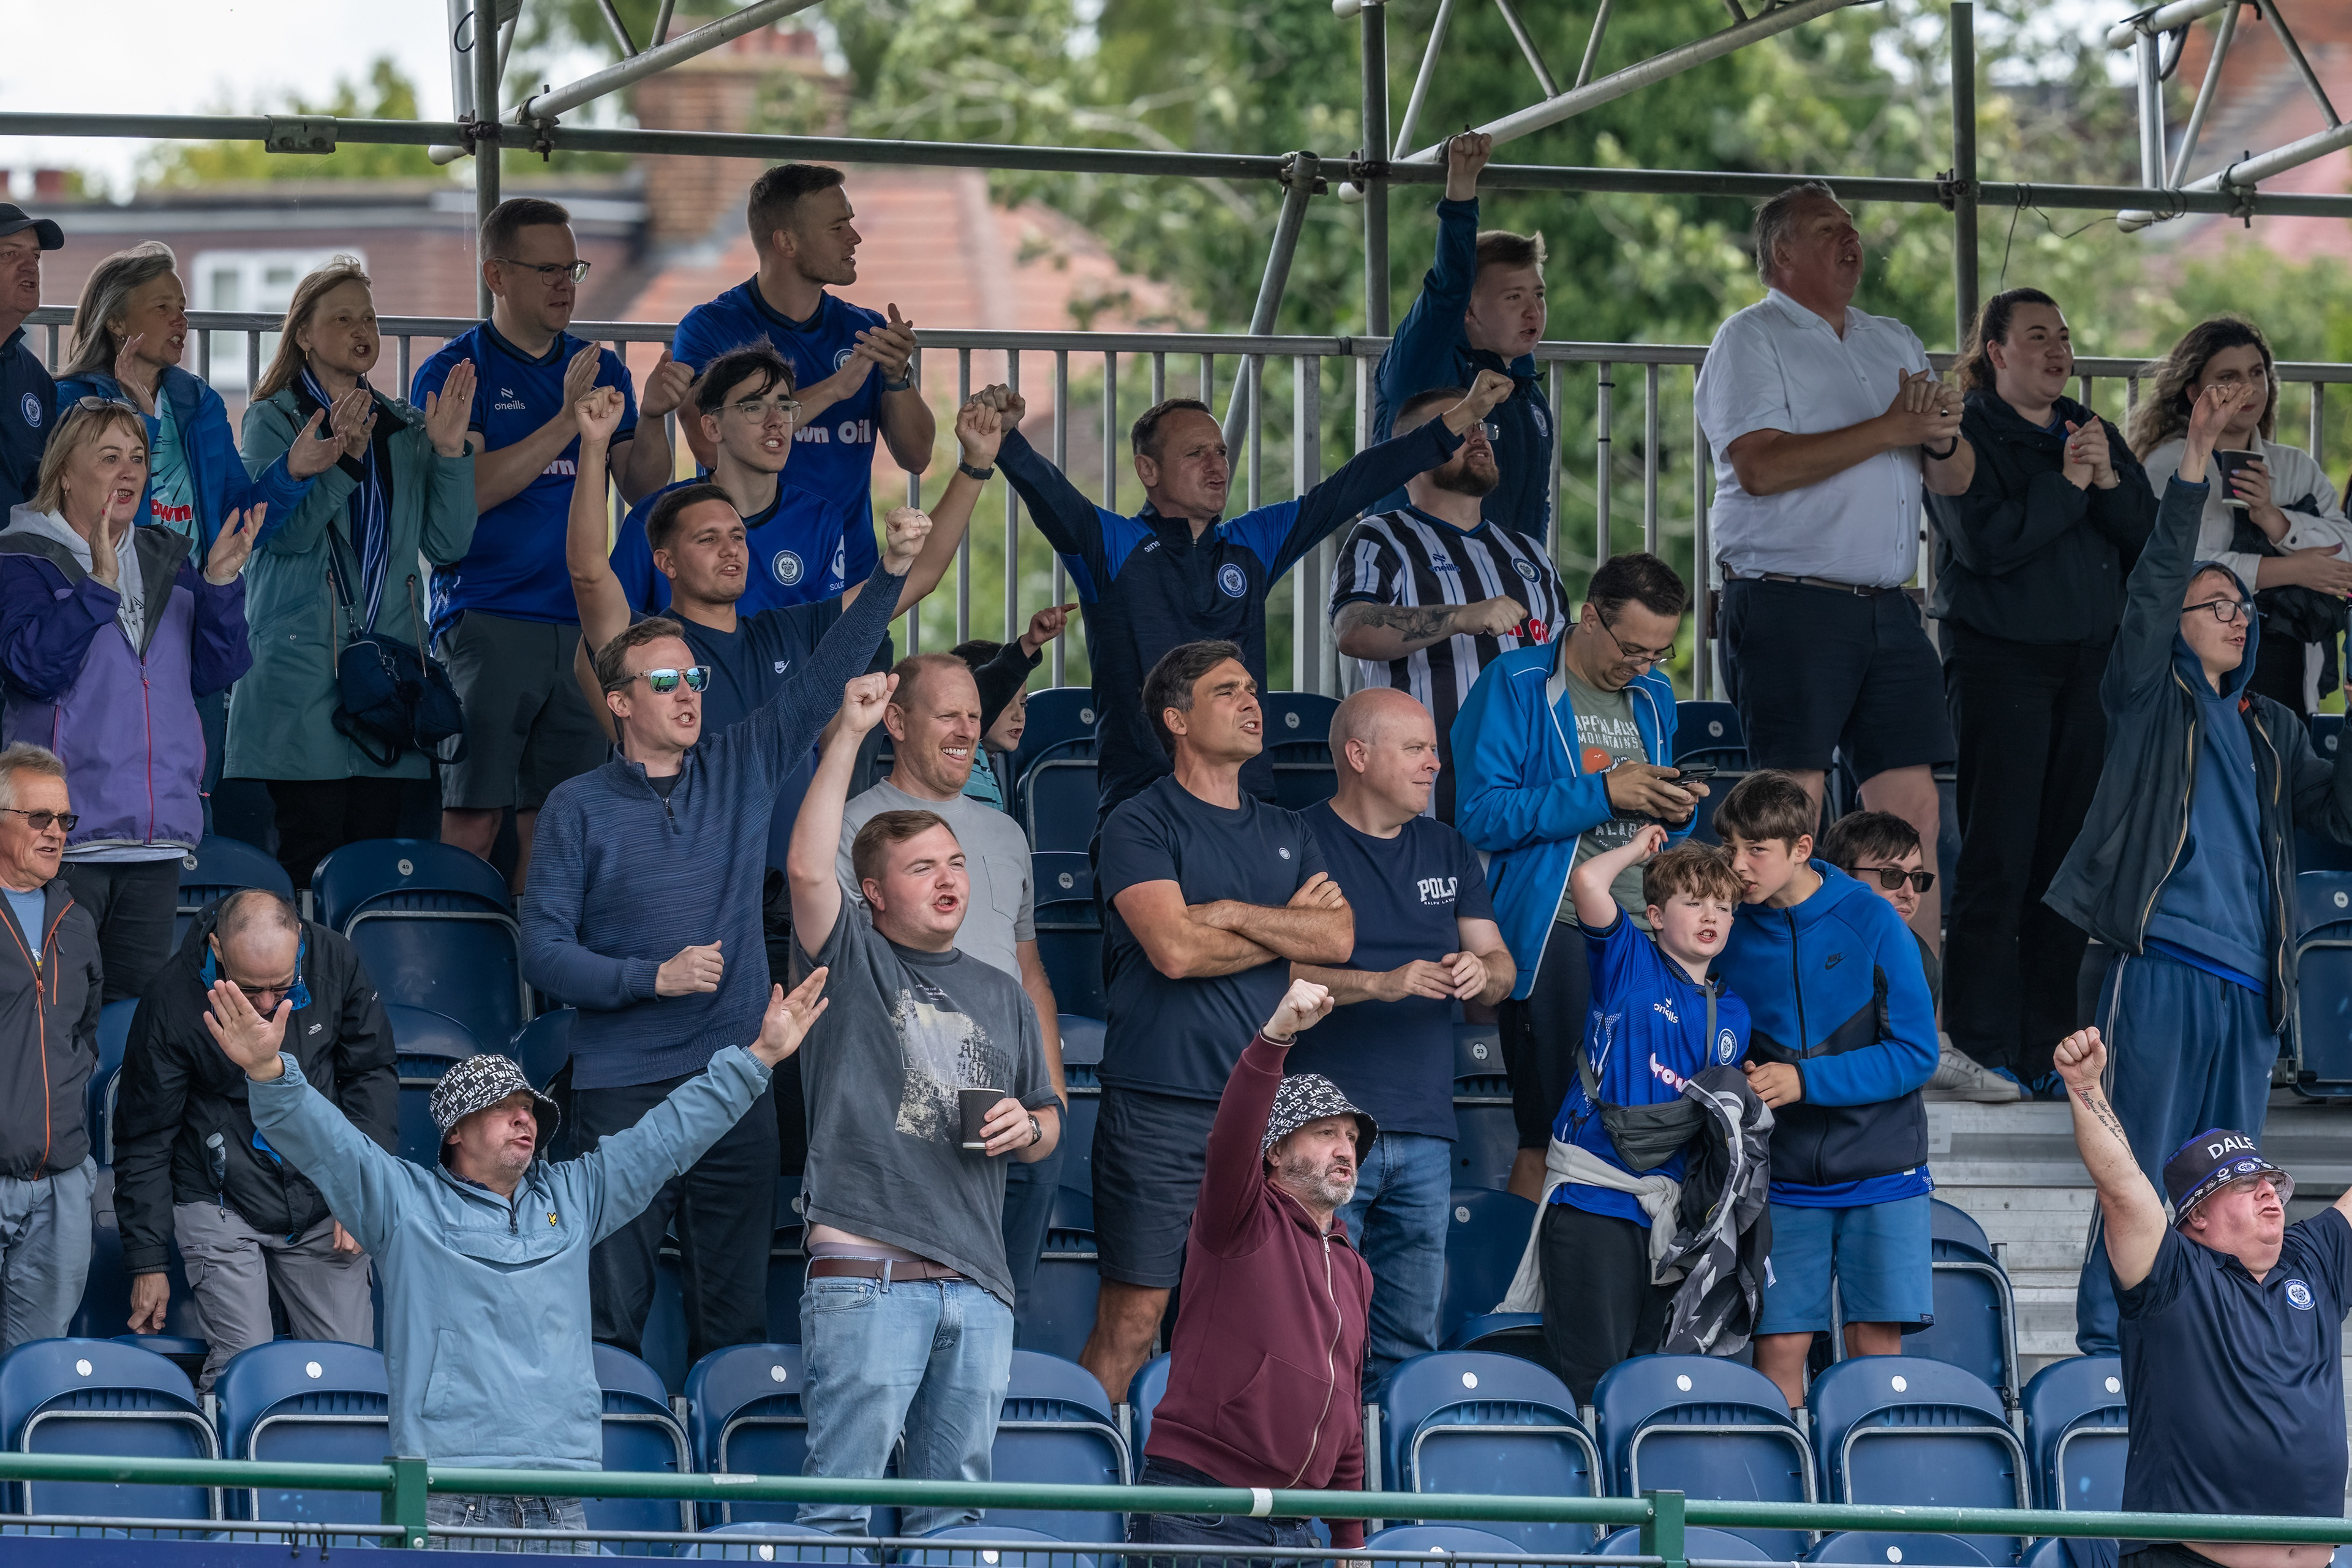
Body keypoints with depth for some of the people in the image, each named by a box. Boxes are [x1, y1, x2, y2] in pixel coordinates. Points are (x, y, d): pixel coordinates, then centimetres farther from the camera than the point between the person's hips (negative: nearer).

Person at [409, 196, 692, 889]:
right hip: (486, 622, -5)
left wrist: (651, 417, -10)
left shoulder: (601, 371, 15)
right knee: (472, 818, -10)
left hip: (580, 619, 5)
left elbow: (645, 492, 9)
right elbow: (466, 491, -13)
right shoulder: (453, 372, 1)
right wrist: (568, 419, -18)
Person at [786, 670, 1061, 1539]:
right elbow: (808, 866, -11)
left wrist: (1027, 1129, 4)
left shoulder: (1004, 996, 22)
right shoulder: (852, 963, 6)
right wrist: (848, 736, -12)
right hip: (865, 1273, -5)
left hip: (977, 1280, 5)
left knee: (955, 1506, 7)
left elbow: (1049, 1124, 29)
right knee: (839, 1498, -8)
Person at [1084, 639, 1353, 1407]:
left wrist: (1232, 914, -9)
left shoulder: (1287, 833, 17)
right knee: (1131, 1318, -6)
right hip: (1161, 1107, -5)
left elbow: (1339, 938, 2)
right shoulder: (1140, 826, -1)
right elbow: (1174, 949, -15)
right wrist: (1288, 927, -1)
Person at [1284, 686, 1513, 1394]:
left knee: (1409, 1339, 6)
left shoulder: (1447, 851, 17)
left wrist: (1482, 973, -8)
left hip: (1423, 1131, 6)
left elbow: (1501, 964, 16)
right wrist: (1380, 984, -21)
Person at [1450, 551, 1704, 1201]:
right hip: (1554, 931, -6)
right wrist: (1604, 793, -17)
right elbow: (1482, 815, -13)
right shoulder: (1514, 685, -2)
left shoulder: (1653, 696, 18)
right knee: (1548, 1140, -6)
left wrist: (1676, 812, 3)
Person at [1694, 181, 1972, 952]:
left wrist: (1943, 438, -6)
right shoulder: (1751, 339, 1)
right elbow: (1762, 466, -15)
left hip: (1887, 610, 7)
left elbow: (1955, 478, 19)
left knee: (1913, 803, 1)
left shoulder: (1894, 343, 22)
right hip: (1788, 603, -7)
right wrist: (1889, 431, -13)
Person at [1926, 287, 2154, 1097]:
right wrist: (2067, 486, -13)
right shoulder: (1965, 435, -1)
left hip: (2091, 662, 6)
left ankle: (2050, 1046, 9)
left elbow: (2150, 537, 8)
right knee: (1997, 861, -8)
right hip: (2000, 659, -6)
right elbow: (1985, 543, -15)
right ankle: (1980, 1047, -6)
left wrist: (2109, 480, -8)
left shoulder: (2095, 434, 17)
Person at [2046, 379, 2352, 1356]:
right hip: (2162, 966, -6)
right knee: (2143, 1169, -8)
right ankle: (2107, 1350, -5)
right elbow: (2157, 579, -6)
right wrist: (2196, 460, -13)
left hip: (2248, 983, 6)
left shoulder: (2271, 730, 21)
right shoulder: (2152, 698, 6)